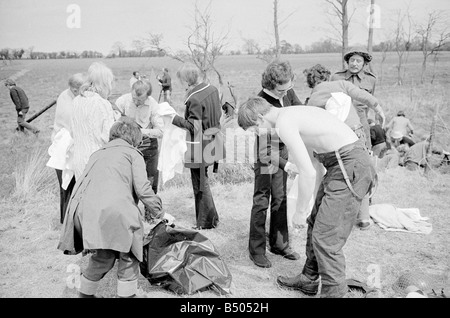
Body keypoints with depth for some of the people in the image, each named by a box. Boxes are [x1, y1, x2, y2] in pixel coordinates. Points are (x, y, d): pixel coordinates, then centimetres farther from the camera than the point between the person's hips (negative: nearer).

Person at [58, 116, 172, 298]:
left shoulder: (98, 154, 31)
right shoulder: (132, 153, 15)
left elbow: (82, 183, 30)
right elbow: (142, 189, 3)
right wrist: (160, 213, 14)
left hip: (85, 209, 6)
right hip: (115, 209, -6)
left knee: (102, 257, 24)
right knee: (128, 257, 13)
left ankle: (85, 294, 36)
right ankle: (126, 293, 16)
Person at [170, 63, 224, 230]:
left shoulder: (194, 99, -23)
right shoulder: (212, 89, 3)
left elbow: (194, 126, -22)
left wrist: (175, 118, -14)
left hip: (199, 147, -9)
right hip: (211, 144, 9)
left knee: (200, 185, 5)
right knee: (202, 183, 21)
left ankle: (206, 222, 18)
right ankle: (210, 218, 32)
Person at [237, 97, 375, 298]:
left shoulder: (284, 123, -15)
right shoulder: (293, 114, 16)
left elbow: (308, 173, -20)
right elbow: (314, 162, 21)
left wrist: (300, 211, -7)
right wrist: (313, 202, 24)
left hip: (350, 168, -10)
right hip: (343, 163, 10)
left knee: (327, 238, -6)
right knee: (316, 224, 21)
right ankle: (308, 280, 37)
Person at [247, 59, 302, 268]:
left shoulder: (287, 92, -7)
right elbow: (264, 148, -28)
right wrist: (284, 164, -37)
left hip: (284, 151, 7)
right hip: (266, 156, -7)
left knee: (281, 199, 13)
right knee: (261, 201, -1)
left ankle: (279, 243, 26)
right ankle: (256, 249, 11)